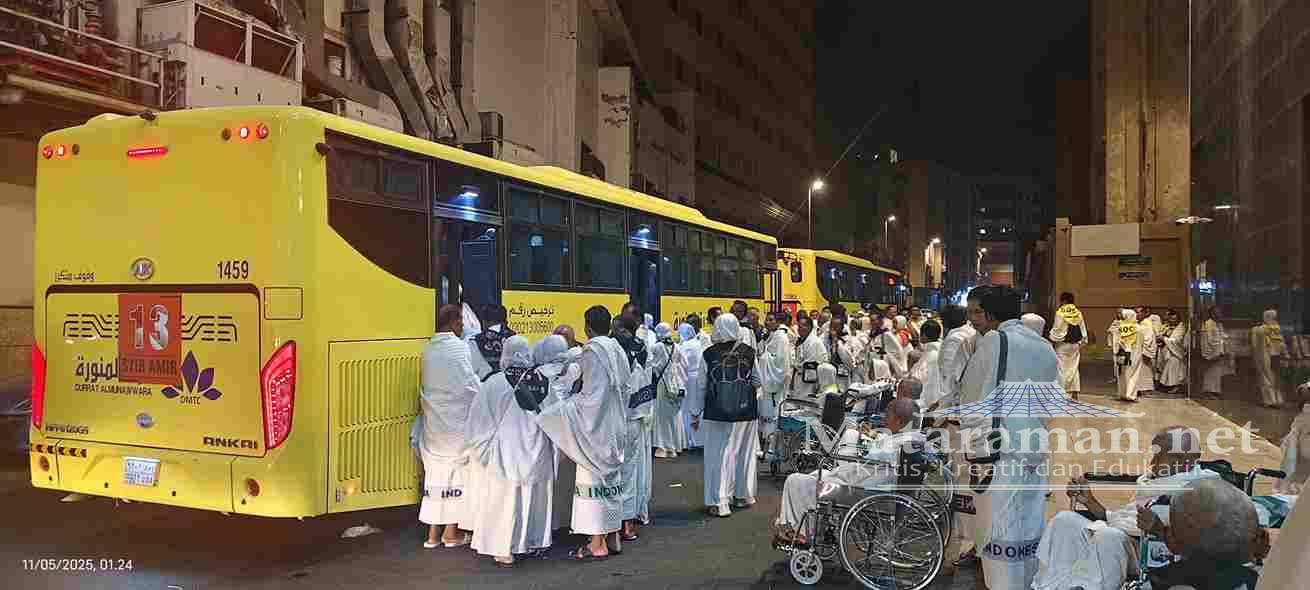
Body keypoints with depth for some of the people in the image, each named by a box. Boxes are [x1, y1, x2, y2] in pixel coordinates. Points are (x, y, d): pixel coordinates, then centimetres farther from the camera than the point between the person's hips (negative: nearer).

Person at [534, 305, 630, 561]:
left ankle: (597, 543, 1)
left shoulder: (592, 351, -16)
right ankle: (613, 535, 22)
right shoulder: (617, 349, 7)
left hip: (595, 424, -8)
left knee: (593, 476, -3)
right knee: (611, 476, 14)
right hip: (614, 424, 8)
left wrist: (565, 406, -11)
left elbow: (591, 395, -20)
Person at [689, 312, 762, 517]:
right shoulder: (749, 353, -4)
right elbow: (757, 383, 3)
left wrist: (695, 413, 8)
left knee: (718, 455, 5)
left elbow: (700, 386, -1)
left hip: (716, 414, -2)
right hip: (746, 413, 2)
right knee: (744, 453, 15)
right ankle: (743, 495, 28)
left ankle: (719, 502, 4)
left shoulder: (709, 354, -8)